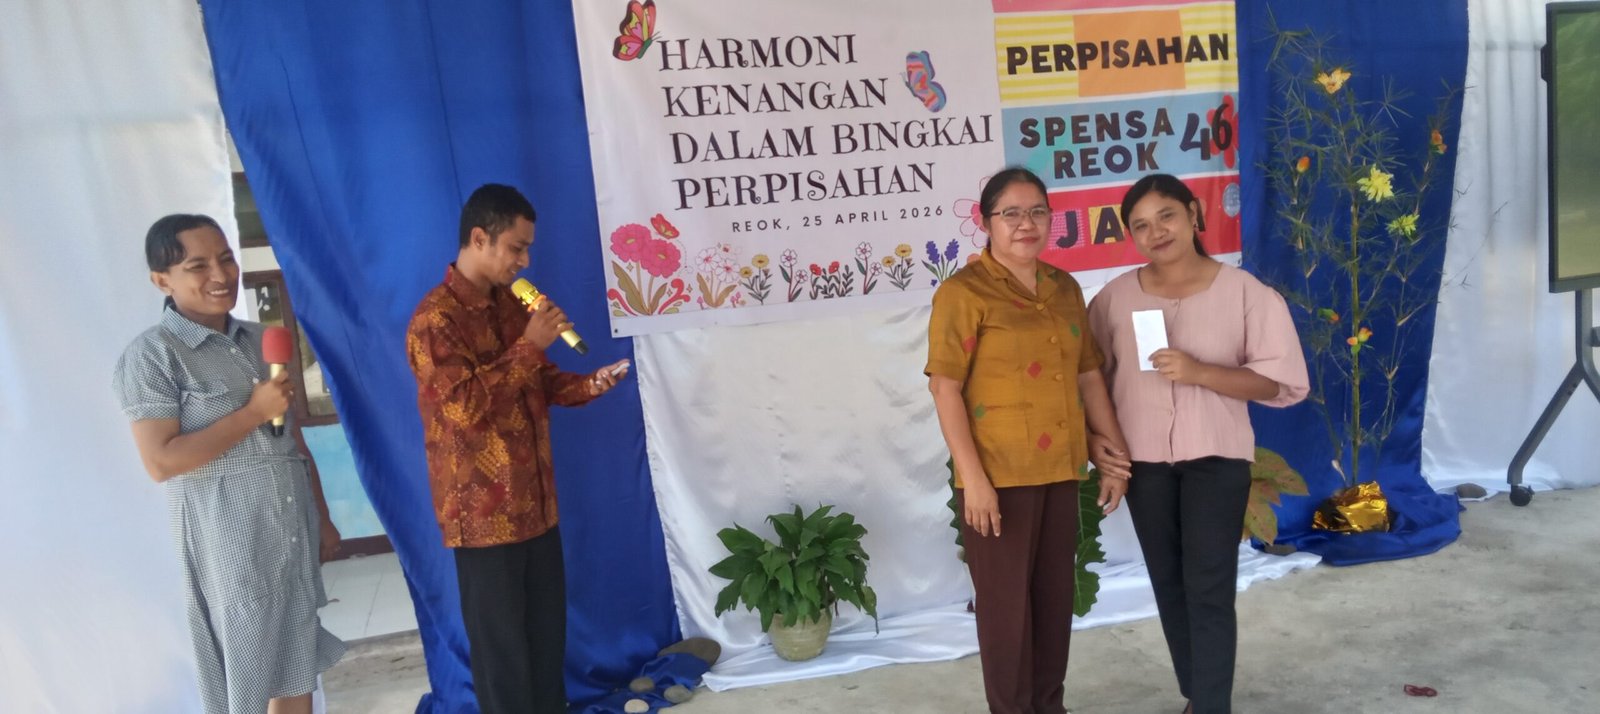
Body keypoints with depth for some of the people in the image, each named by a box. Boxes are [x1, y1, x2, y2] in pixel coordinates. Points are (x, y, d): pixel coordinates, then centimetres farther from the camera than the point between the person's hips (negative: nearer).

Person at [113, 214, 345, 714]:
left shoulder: (259, 338, 9)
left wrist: (322, 517, 14)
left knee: (297, 663, 14)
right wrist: (253, 412, -16)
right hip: (228, 537, -5)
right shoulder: (152, 354, -10)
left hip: (293, 527, 6)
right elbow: (161, 462, -18)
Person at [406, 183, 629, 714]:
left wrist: (589, 384, -2)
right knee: (501, 639, 6)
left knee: (548, 627, 18)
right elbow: (466, 405, -27)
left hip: (535, 501, 8)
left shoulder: (512, 304, 9)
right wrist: (531, 344, -23)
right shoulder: (435, 318, -17)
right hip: (483, 511, -8)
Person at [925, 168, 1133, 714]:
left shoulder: (1065, 288, 10)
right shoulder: (964, 291, -9)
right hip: (999, 474, -6)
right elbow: (945, 388, -14)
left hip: (1060, 470, 6)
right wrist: (973, 476, -19)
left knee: (1056, 595, 16)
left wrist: (1116, 455, 13)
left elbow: (1088, 376, 15)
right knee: (1005, 600, 6)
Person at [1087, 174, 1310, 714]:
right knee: (1169, 585, 13)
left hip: (1216, 458, -3)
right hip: (1143, 460, 4)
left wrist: (1199, 372, -22)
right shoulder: (1115, 297, -1)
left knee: (1209, 590, -5)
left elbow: (1283, 382, -11)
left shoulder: (1245, 292, -9)